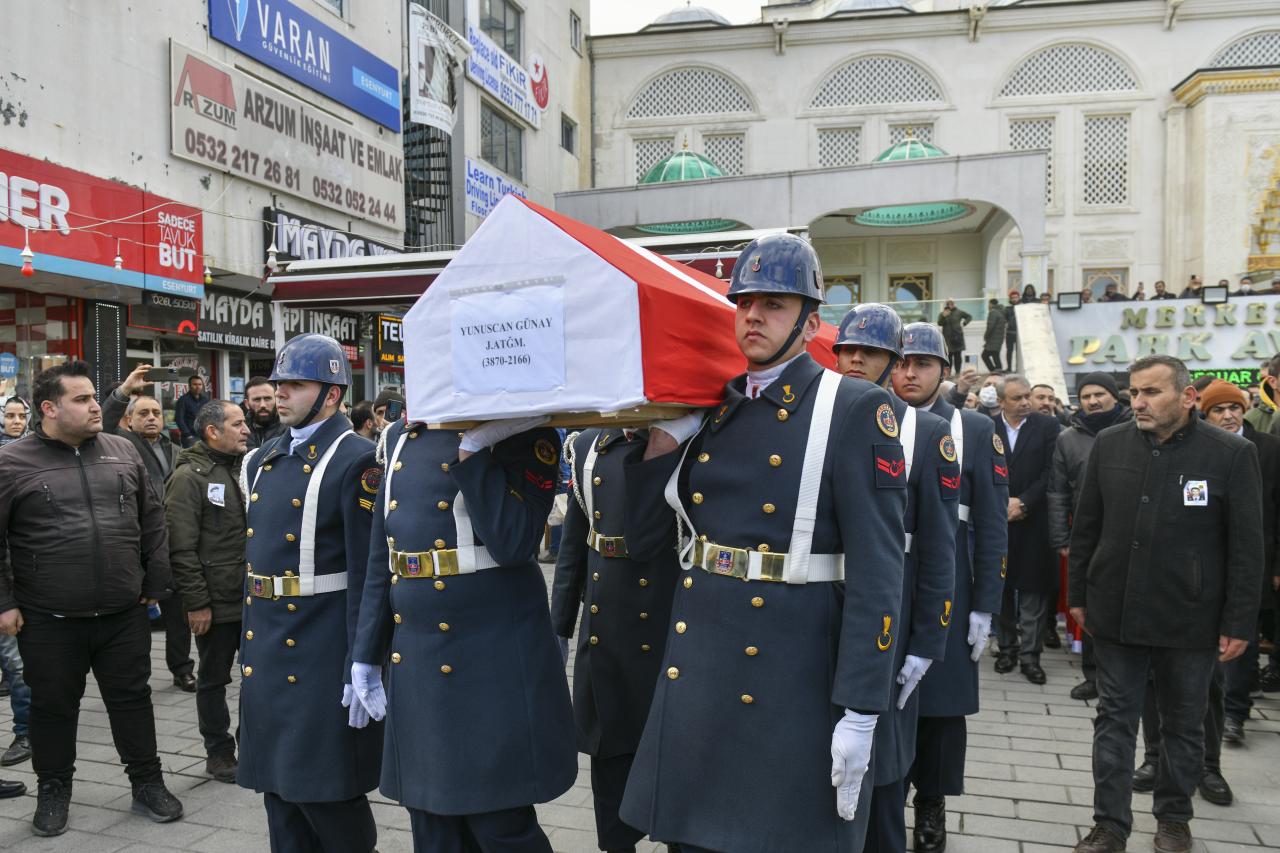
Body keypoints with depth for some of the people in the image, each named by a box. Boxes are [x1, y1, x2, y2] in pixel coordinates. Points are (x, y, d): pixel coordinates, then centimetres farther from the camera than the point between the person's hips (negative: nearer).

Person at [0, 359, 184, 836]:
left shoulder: (123, 453, 4)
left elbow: (152, 523, 9)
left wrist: (155, 584, 7)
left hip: (124, 613, 2)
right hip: (49, 619, -2)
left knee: (132, 699, 11)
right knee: (53, 707, 13)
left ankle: (147, 784, 24)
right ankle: (53, 792, 31)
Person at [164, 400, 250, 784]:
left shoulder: (244, 469, 11)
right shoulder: (190, 477, -11)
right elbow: (182, 548, -15)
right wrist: (197, 603, -17)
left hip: (253, 598, 7)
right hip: (216, 603, -7)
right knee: (214, 679, 8)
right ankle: (219, 752, 21)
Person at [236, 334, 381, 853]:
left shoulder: (355, 461, -13)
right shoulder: (263, 461, 12)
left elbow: (367, 574, -16)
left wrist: (360, 667, -18)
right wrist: (249, 642, 18)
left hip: (322, 653, -8)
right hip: (266, 648, 8)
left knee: (328, 791, 1)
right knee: (278, 789, 17)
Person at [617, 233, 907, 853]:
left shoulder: (856, 410, -8)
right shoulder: (706, 410, 8)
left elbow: (877, 571, -12)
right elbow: (643, 541, 8)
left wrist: (859, 712, -15)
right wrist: (660, 440, -3)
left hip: (793, 683, -5)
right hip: (695, 672, 5)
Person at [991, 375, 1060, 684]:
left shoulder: (1047, 426, -1)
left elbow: (1051, 473, -6)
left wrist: (1023, 502, -12)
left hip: (1034, 522, -1)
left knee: (1034, 589, 2)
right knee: (1001, 587, 9)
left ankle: (1030, 654, 10)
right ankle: (1007, 647, 22)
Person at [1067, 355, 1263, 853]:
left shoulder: (1232, 454, -8)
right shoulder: (1109, 445, 0)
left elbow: (1247, 547, -6)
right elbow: (1085, 527, 7)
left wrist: (1239, 623, -7)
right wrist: (1078, 595, 7)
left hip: (1189, 620, -2)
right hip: (1116, 614, 2)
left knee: (1184, 725, 14)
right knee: (1115, 720, 9)